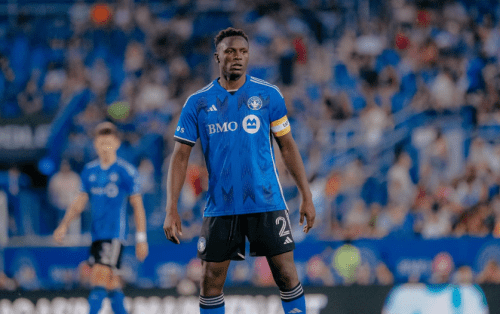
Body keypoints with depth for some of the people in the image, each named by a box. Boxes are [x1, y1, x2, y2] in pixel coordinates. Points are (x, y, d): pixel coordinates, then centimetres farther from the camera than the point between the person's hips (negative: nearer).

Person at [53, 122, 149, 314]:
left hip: (115, 233, -5)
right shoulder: (89, 171, 10)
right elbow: (80, 201, 17)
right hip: (96, 233, 5)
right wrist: (64, 225, 5)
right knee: (111, 282, 8)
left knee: (100, 277, -16)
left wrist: (141, 238, -3)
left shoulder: (126, 172, -4)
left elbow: (137, 206, -2)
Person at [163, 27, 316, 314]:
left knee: (287, 275, -5)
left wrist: (307, 197, 4)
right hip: (220, 207, 1)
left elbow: (288, 147, 8)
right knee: (211, 281, 1)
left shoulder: (268, 95, 3)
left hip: (267, 203, -1)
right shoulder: (198, 103, 3)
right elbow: (180, 157, 4)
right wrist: (172, 210, -4)